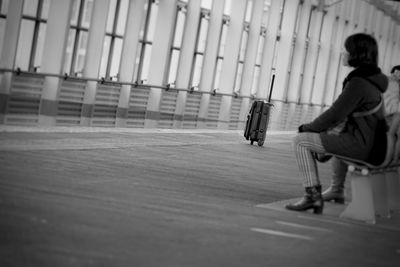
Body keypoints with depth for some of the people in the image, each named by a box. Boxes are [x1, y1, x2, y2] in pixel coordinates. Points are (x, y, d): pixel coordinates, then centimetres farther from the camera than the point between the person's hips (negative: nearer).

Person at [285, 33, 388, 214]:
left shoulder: (358, 83, -19)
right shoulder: (371, 79, 12)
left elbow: (335, 114, -18)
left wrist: (308, 128, -3)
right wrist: (317, 127, 14)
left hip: (360, 145, -10)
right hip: (374, 144, 10)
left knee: (301, 140, -10)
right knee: (336, 136, 42)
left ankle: (313, 196, -13)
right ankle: (337, 190, 50)